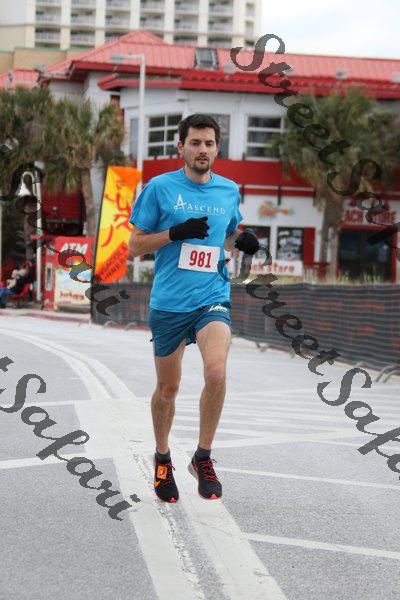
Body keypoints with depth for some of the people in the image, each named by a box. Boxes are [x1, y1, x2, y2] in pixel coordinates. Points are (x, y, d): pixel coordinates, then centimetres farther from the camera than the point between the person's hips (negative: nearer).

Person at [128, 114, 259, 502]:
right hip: (168, 303, -1)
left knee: (216, 372, -23)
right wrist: (177, 232, -15)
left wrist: (242, 241, 1)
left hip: (212, 298, 1)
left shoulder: (229, 190, 8)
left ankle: (203, 457, -4)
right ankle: (162, 459, 34)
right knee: (167, 389, 9)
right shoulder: (159, 187, -2)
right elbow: (135, 246, 0)